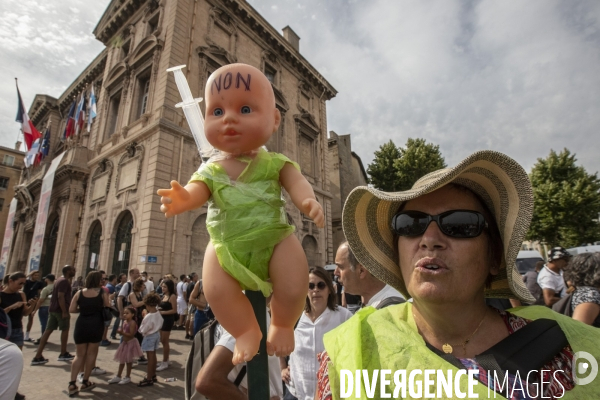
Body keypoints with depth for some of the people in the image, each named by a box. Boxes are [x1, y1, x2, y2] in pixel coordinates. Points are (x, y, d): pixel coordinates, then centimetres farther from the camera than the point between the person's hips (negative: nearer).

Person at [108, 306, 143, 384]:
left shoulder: (132, 323, -21)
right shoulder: (124, 322, 3)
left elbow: (131, 334, -26)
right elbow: (123, 332, 11)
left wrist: (122, 332, -30)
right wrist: (120, 332, -9)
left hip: (130, 343, -8)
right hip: (124, 342, 8)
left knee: (129, 361, 5)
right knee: (121, 360, 18)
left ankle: (128, 377, 18)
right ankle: (118, 376, 30)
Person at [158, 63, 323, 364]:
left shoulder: (275, 163, -5)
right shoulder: (210, 170, 0)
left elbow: (297, 183, -17)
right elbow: (197, 190, -13)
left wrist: (308, 202, -40)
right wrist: (183, 199, -38)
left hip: (275, 240, -2)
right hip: (227, 246, 2)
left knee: (292, 289, -11)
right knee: (216, 292, -11)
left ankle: (283, 326, 24)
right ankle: (246, 332, 19)